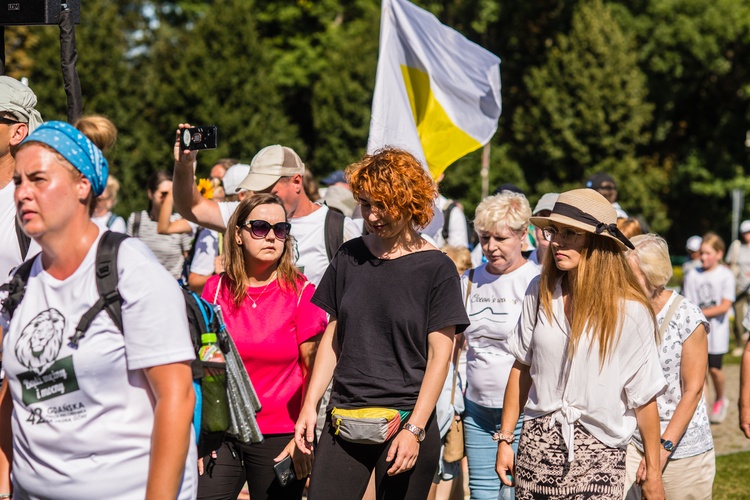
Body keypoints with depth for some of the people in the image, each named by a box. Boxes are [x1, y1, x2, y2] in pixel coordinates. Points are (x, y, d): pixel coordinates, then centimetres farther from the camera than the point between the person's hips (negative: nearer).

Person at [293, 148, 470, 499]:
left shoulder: (436, 269, -4)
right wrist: (310, 405, 6)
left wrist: (414, 430, -12)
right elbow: (332, 338, 14)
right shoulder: (349, 257, 9)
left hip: (405, 418, -3)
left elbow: (439, 356, -6)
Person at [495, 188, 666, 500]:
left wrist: (653, 471, 0)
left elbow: (644, 397, -3)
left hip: (597, 452, -3)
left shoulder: (629, 310, -8)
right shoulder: (540, 292, 2)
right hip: (536, 444, 3)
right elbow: (522, 368, 11)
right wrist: (505, 439, 10)